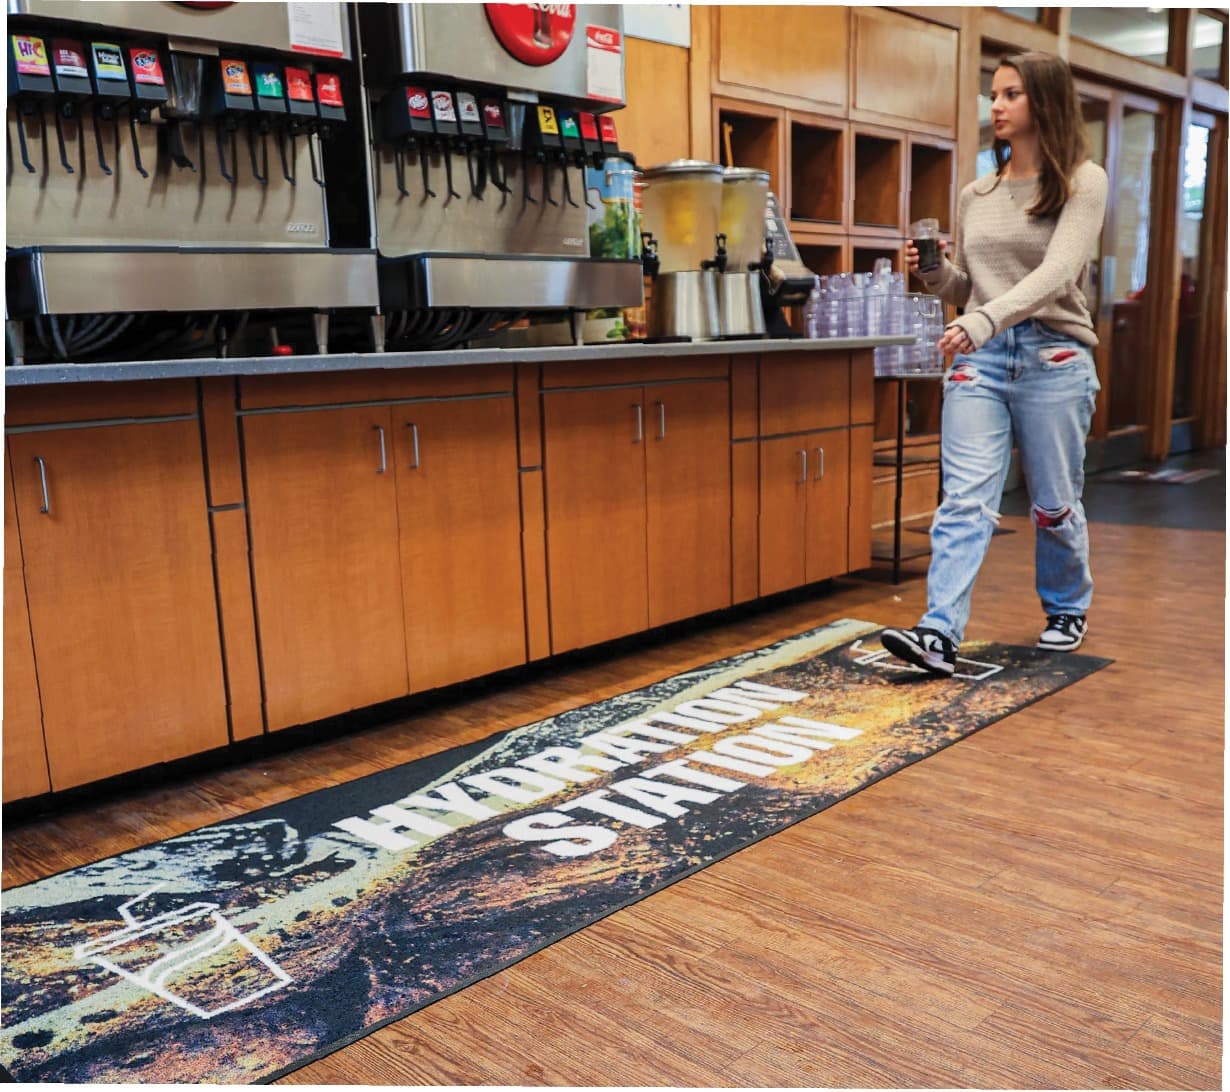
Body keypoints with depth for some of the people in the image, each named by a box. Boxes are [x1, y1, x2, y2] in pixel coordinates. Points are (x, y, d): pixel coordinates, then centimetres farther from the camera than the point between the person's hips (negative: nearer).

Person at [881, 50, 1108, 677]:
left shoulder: (1082, 182, 0)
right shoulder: (975, 195, 14)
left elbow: (1056, 273, -16)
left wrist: (984, 321, -29)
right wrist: (934, 272, -2)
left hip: (1053, 356, -3)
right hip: (979, 358, 3)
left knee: (1054, 505, 9)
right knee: (965, 500, -9)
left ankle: (1067, 610, 33)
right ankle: (939, 634, -15)